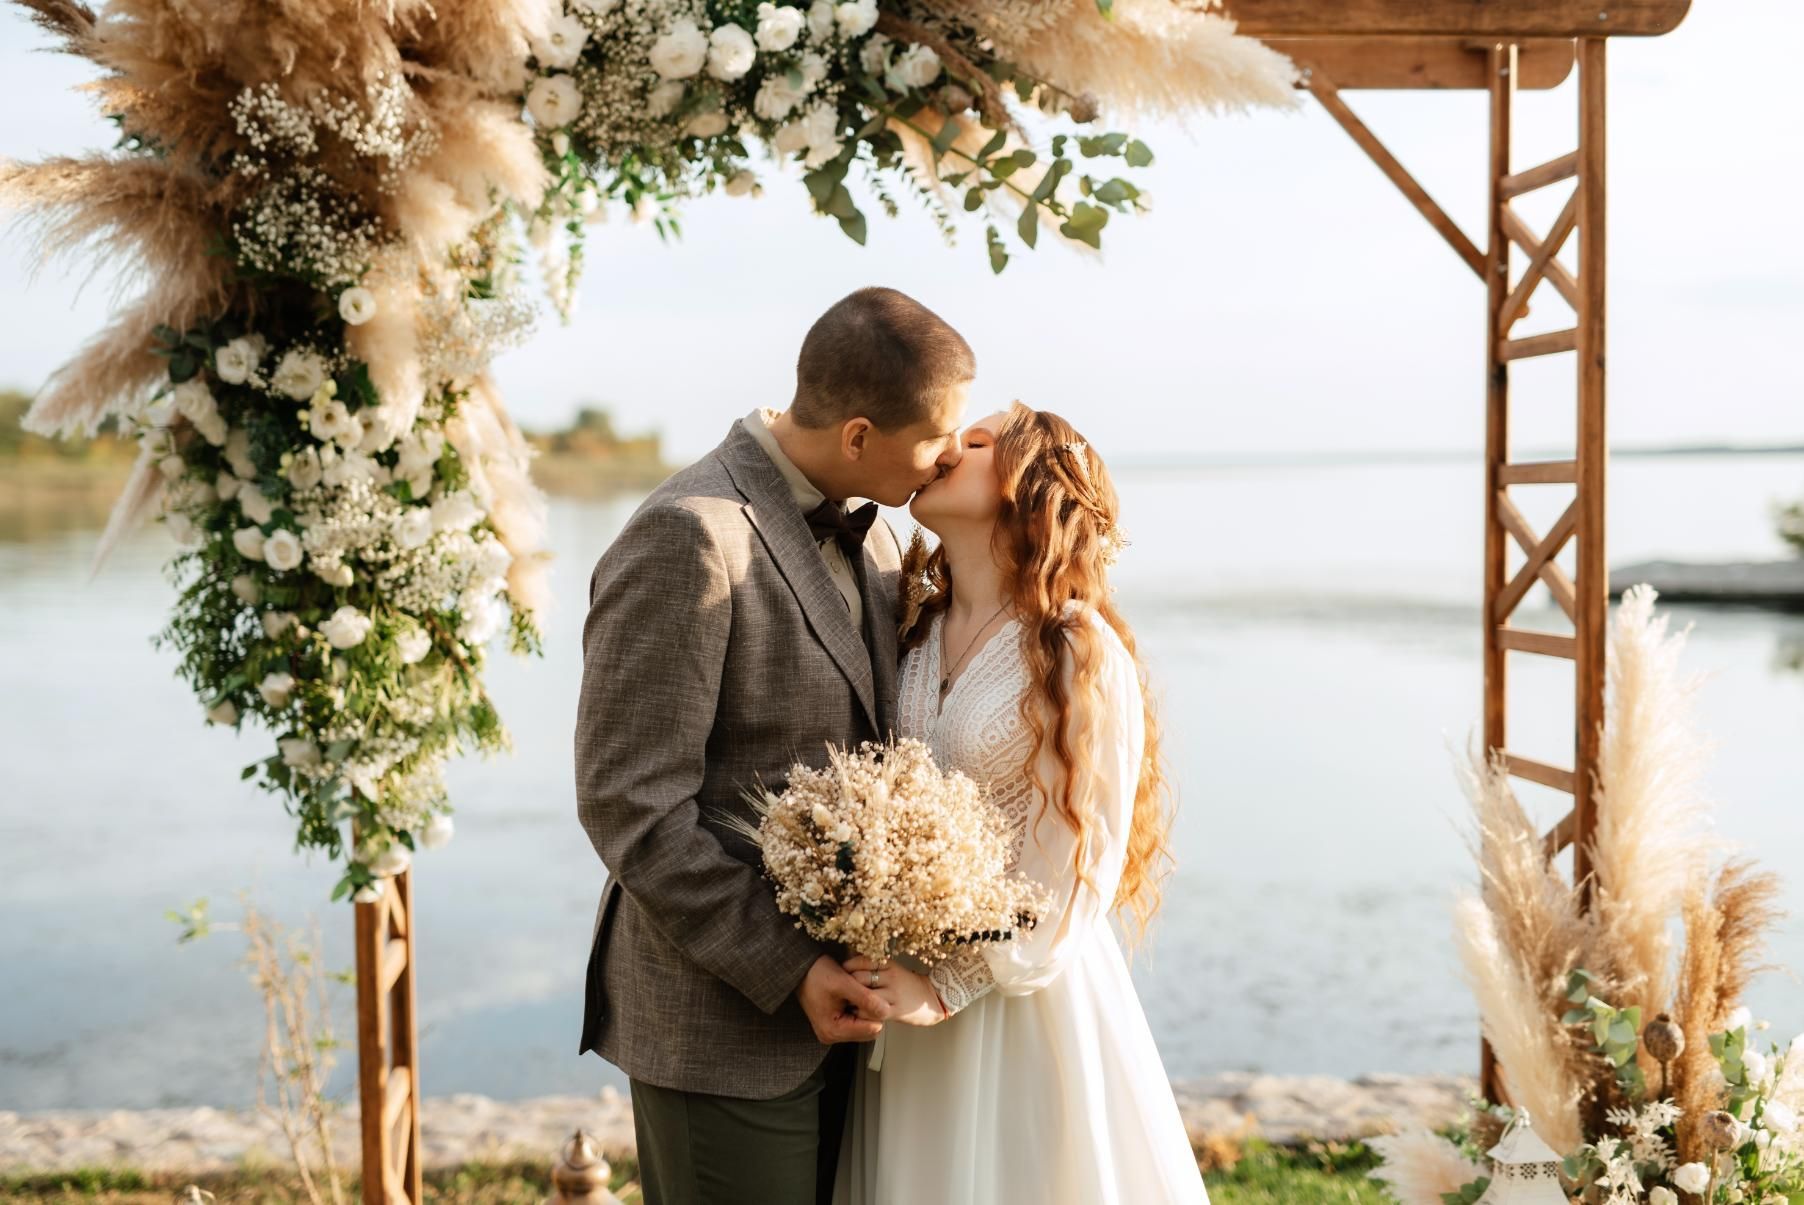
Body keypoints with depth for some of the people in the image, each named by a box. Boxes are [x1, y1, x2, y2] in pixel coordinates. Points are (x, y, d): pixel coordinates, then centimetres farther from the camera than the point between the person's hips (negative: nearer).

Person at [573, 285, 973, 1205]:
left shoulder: (864, 532, 6)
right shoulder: (689, 538, -20)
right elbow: (630, 804, -20)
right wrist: (787, 970, -18)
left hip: (832, 991, 8)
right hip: (723, 1021, -8)